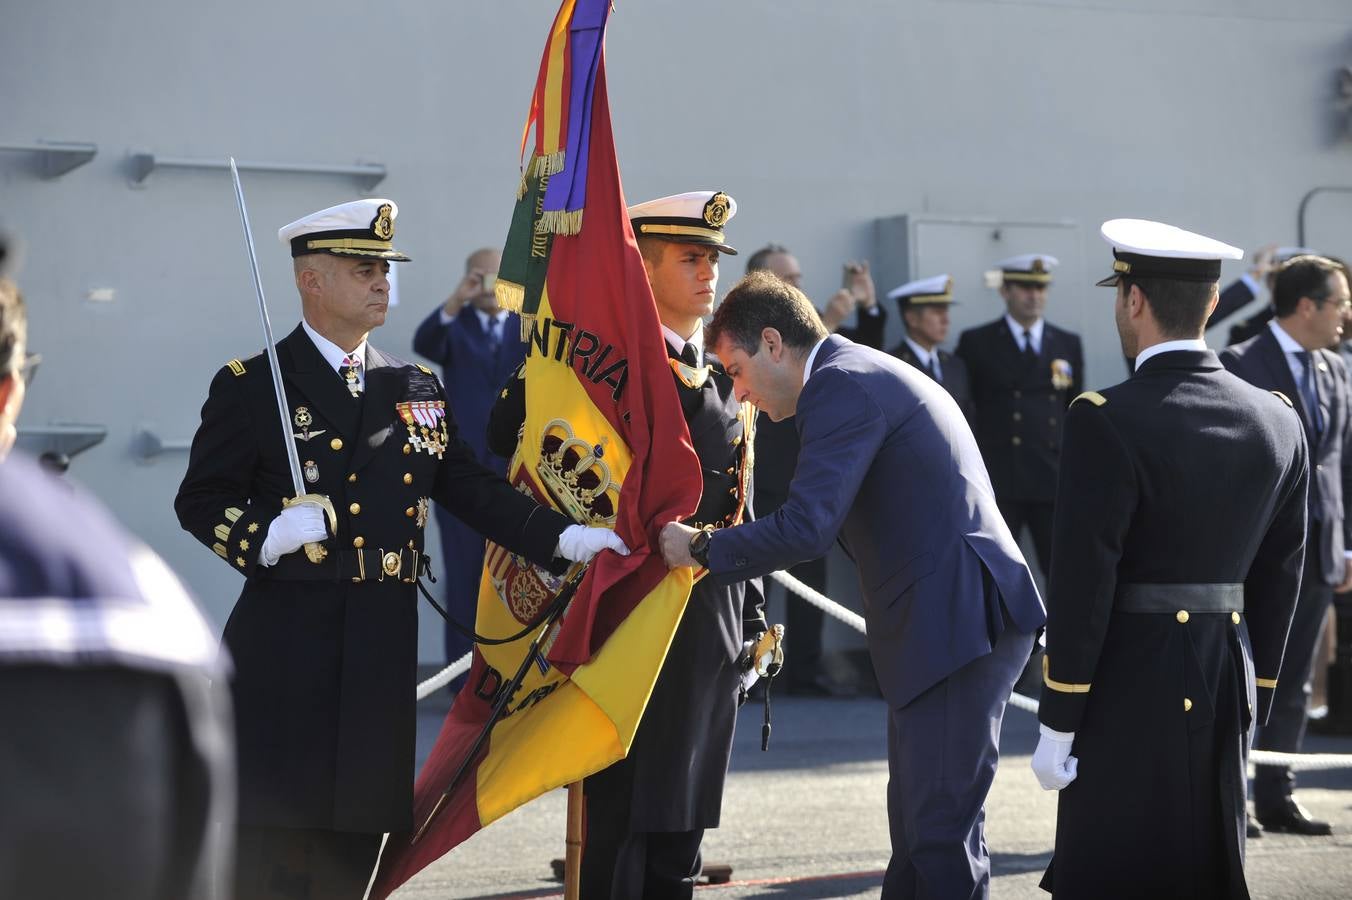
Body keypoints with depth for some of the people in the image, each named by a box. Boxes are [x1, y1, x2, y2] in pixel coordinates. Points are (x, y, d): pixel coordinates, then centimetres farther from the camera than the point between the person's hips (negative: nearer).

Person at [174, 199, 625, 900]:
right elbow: (200, 500, -2)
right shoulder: (250, 387, 0)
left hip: (383, 651, 5)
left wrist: (563, 538, 0)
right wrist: (268, 537, -20)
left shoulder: (417, 390, 16)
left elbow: (473, 490, 12)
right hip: (287, 651, -5)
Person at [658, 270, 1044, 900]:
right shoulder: (868, 373, 23)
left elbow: (806, 529, -20)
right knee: (917, 828, 14)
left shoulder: (842, 383, -11)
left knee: (942, 831, -10)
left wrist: (700, 547, -8)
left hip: (958, 622, -11)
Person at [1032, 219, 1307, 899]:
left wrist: (1057, 725, -9)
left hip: (1127, 690, -6)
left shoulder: (1106, 421, -14)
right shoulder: (1278, 422, 6)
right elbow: (1278, 579, 11)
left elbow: (1083, 582, -15)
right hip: (1225, 688, 6)